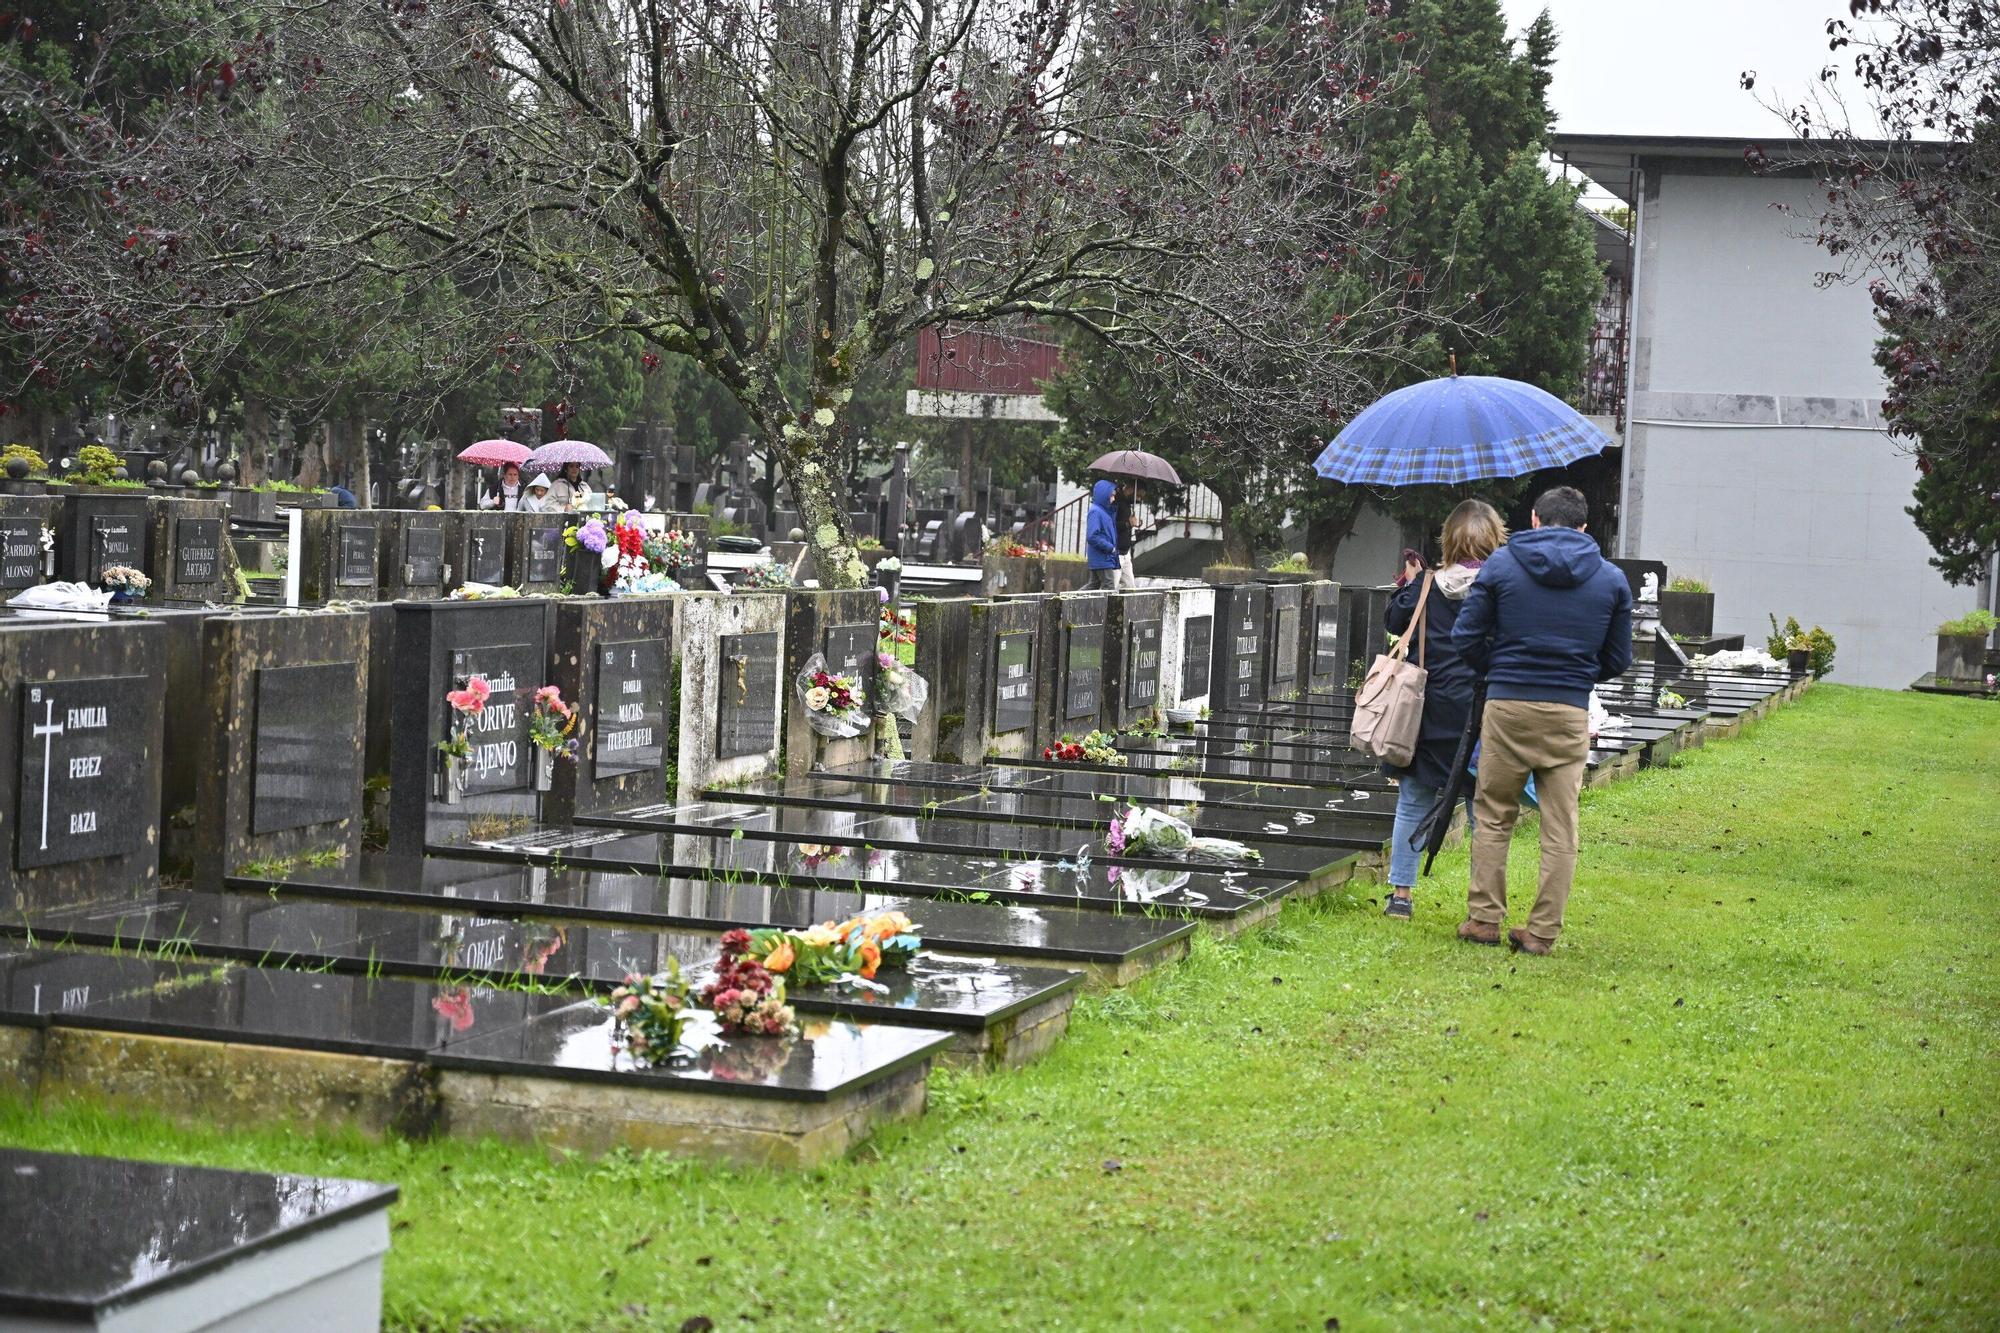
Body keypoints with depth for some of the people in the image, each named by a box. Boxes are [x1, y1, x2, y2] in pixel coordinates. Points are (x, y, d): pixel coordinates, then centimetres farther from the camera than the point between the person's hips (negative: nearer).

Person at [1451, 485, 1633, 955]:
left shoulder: (1501, 564, 1)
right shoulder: (1612, 579, 6)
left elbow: (1466, 638, 1)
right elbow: (1618, 659, 11)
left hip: (1507, 705, -1)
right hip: (1570, 712, 1)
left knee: (1493, 815, 11)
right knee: (1560, 827, 6)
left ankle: (1484, 918, 12)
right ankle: (1543, 930, 6)